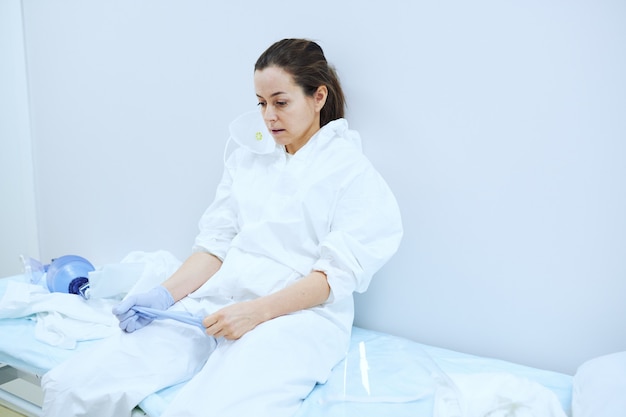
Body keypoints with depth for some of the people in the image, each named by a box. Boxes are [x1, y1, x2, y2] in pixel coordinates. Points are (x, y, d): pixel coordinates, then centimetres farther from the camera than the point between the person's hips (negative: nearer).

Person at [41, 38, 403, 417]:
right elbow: (215, 246, 13)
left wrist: (256, 312, -17)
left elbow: (337, 272, -7)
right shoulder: (245, 161, 19)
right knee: (71, 385, -13)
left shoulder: (352, 169, 2)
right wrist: (166, 295, -3)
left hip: (296, 317, -4)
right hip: (214, 304, 5)